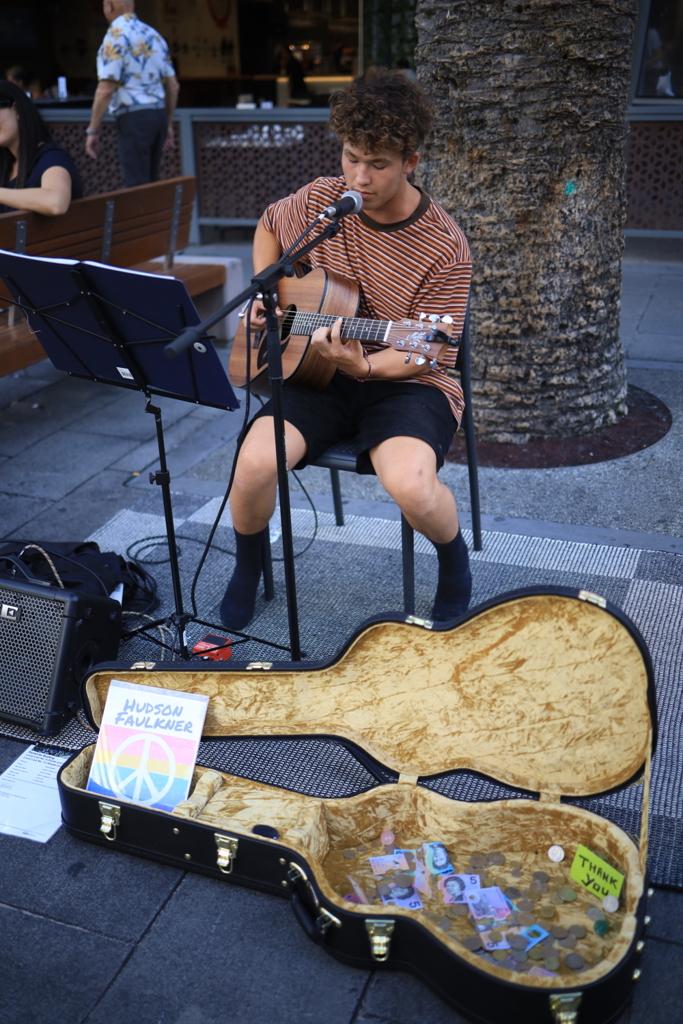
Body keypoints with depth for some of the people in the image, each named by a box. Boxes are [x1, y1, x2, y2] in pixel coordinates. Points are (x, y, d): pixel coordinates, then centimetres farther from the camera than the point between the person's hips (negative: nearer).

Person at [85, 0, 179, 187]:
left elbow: (106, 89, -15)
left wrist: (92, 131, -10)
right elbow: (173, 86, 16)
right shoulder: (154, 35, 14)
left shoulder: (116, 35, -8)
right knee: (151, 183, 16)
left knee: (137, 187, -5)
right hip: (159, 113, 8)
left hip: (133, 117, -7)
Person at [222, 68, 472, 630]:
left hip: (406, 384, -3)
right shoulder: (319, 200, 0)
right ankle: (248, 572, 7)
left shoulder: (444, 250, -14)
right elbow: (269, 226, 23)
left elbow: (430, 356, -12)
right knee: (255, 462, -25)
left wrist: (365, 365, -31)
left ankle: (455, 562, 4)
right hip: (316, 372, 4)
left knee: (411, 484, -34)